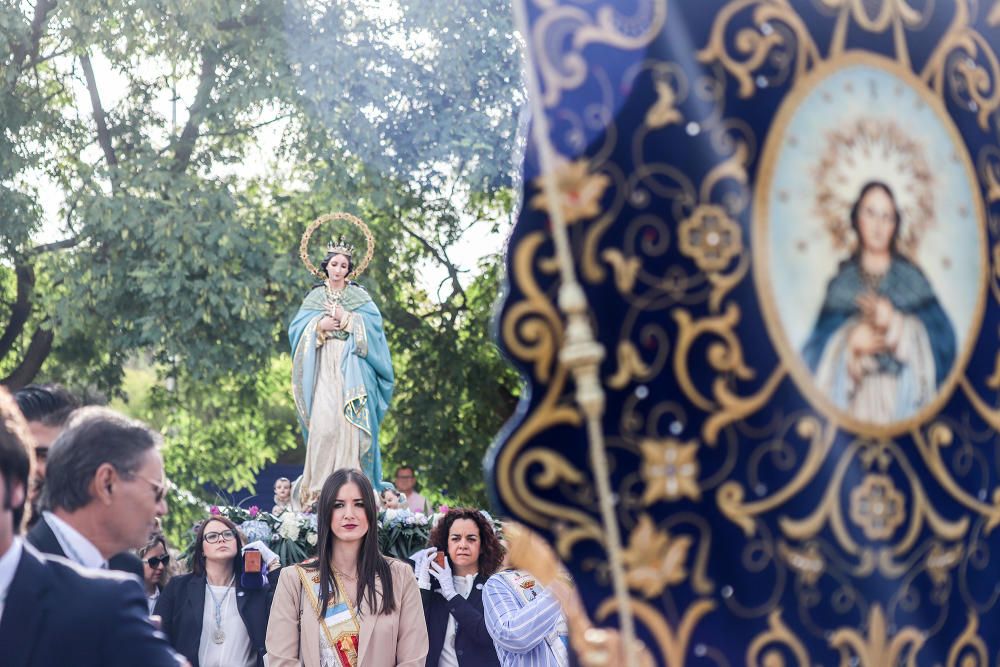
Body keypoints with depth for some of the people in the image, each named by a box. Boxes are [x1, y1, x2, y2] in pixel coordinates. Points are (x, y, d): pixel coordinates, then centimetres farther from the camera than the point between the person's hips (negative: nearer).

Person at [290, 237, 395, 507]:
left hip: (351, 365, 0)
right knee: (323, 420, -13)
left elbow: (374, 322, -3)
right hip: (324, 365, 0)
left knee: (350, 421, -9)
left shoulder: (359, 296, 12)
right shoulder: (315, 296, 15)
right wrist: (320, 325, -10)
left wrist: (345, 318, -9)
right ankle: (319, 483, -12)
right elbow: (297, 327, 5)